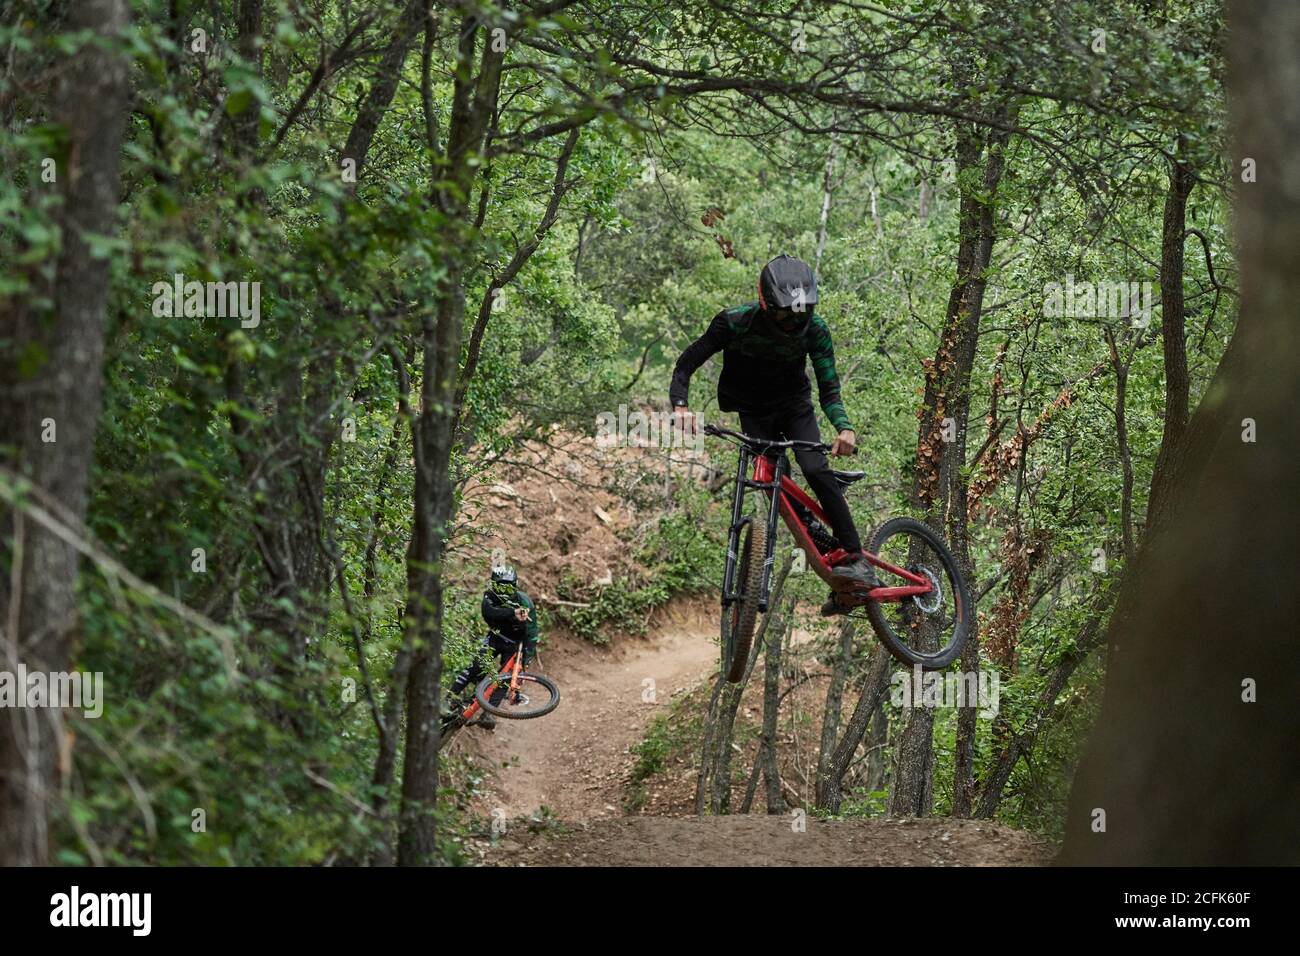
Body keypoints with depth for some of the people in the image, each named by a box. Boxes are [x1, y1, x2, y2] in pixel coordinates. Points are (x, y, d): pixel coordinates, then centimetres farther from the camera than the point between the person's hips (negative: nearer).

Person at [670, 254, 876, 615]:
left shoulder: (814, 329, -21)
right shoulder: (735, 322, -25)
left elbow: (829, 389, -18)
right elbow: (688, 362, -18)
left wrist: (844, 427, -37)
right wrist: (680, 405, -36)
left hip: (795, 405, 0)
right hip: (754, 412, 0)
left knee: (816, 469, -24)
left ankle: (858, 560, -21)